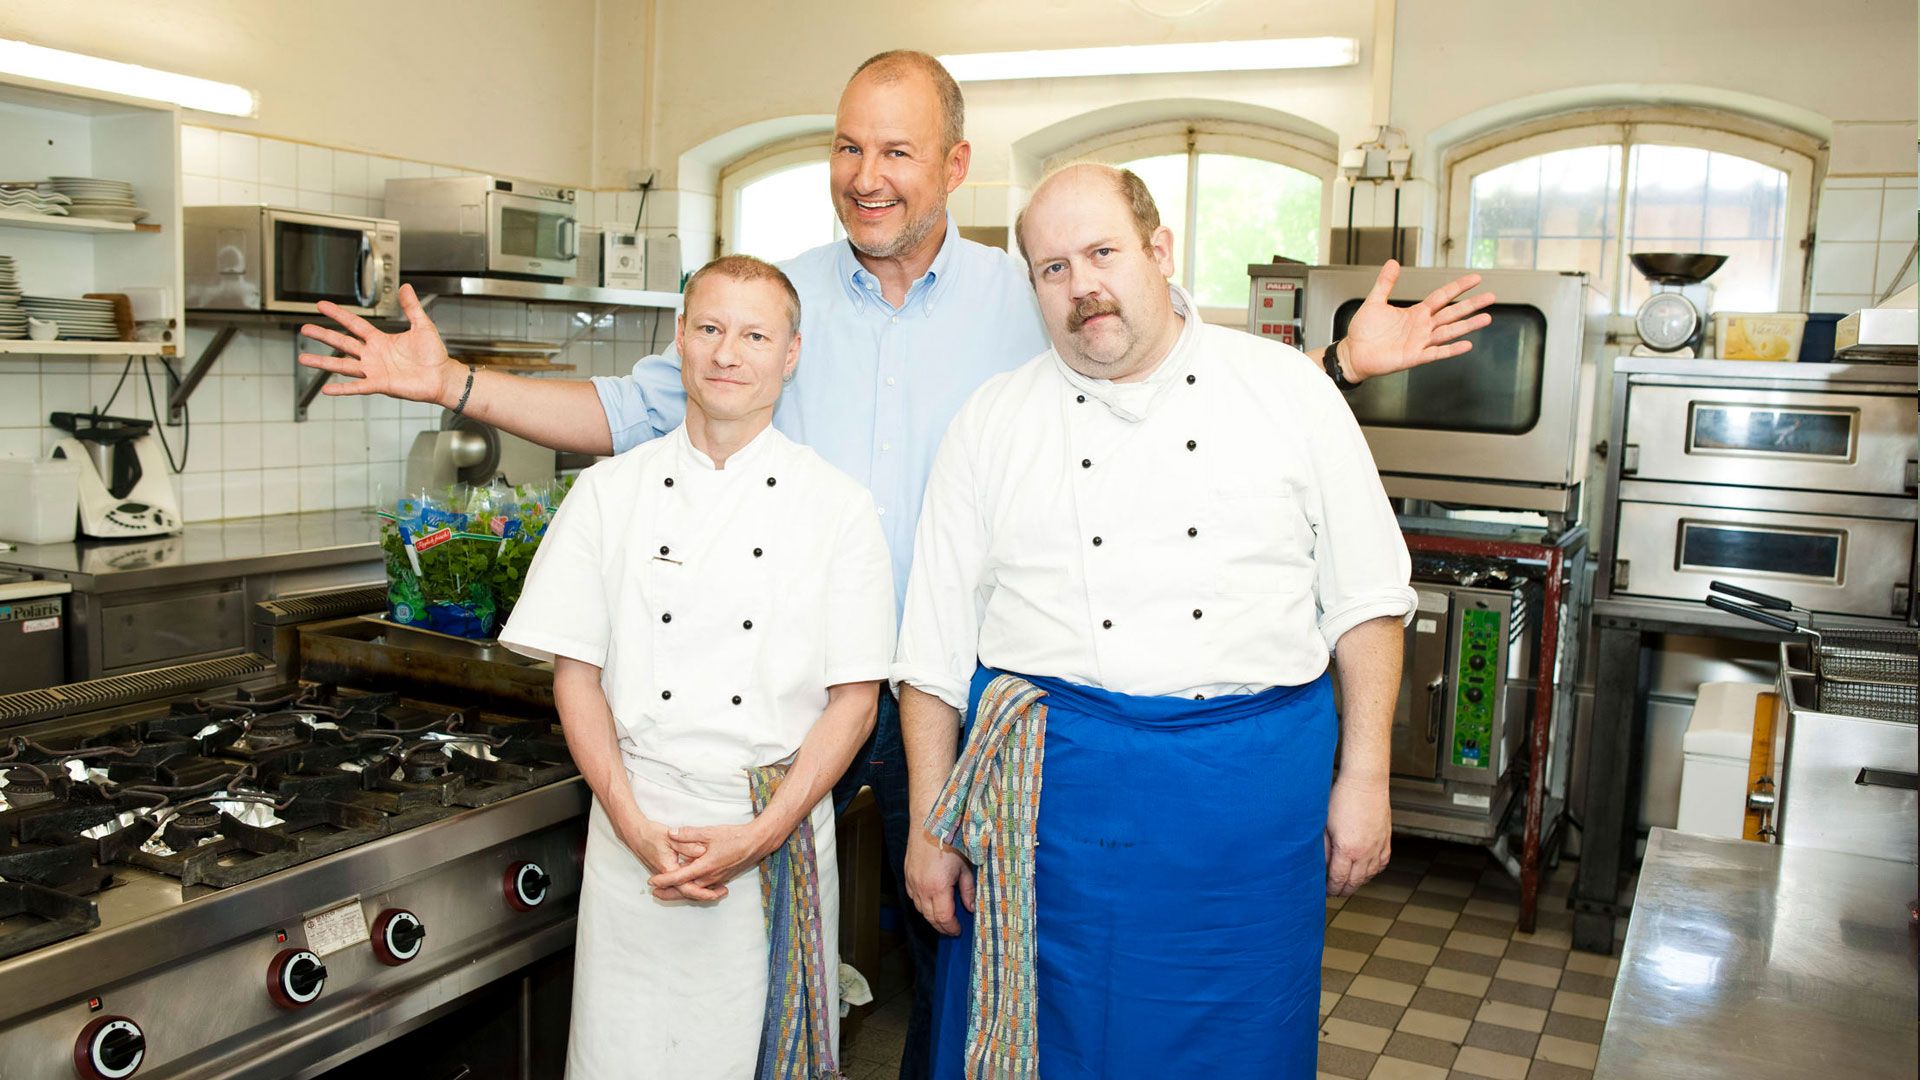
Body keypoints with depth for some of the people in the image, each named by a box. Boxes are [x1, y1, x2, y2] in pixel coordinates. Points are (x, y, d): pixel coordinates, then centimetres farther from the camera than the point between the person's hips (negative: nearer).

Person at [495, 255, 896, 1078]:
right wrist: (636, 827, -9)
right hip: (637, 828, 1)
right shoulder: (609, 493, 3)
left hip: (781, 831, 0)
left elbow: (855, 698, -2)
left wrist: (762, 835, -12)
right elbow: (575, 675, 3)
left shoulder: (838, 506, -1)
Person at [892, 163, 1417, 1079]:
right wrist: (929, 824, 2)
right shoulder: (992, 422, 4)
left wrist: (1364, 779, 1)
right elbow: (935, 642, 5)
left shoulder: (1290, 390, 3)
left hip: (1251, 796, 0)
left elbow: (1364, 599, 5)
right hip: (1053, 796, 1)